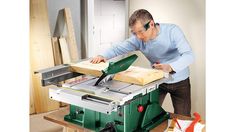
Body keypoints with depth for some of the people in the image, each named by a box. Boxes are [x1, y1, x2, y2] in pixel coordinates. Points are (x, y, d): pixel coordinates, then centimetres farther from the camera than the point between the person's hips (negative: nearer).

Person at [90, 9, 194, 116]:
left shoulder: (172, 31, -25)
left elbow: (189, 55, -32)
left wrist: (170, 67, -50)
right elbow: (118, 48, -13)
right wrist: (103, 56, -33)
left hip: (179, 82, -2)